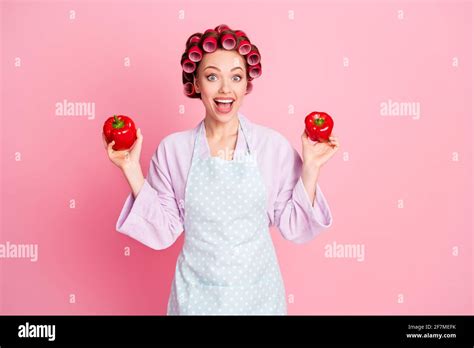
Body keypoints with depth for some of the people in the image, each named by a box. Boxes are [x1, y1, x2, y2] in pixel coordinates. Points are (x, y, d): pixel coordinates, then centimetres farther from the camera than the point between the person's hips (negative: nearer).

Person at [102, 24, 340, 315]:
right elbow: (162, 232, -5)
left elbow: (294, 229, -4)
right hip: (196, 294, 0)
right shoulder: (173, 149, -8)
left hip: (258, 292, 1)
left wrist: (311, 167, -14)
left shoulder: (275, 146, -9)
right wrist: (132, 169, -12)